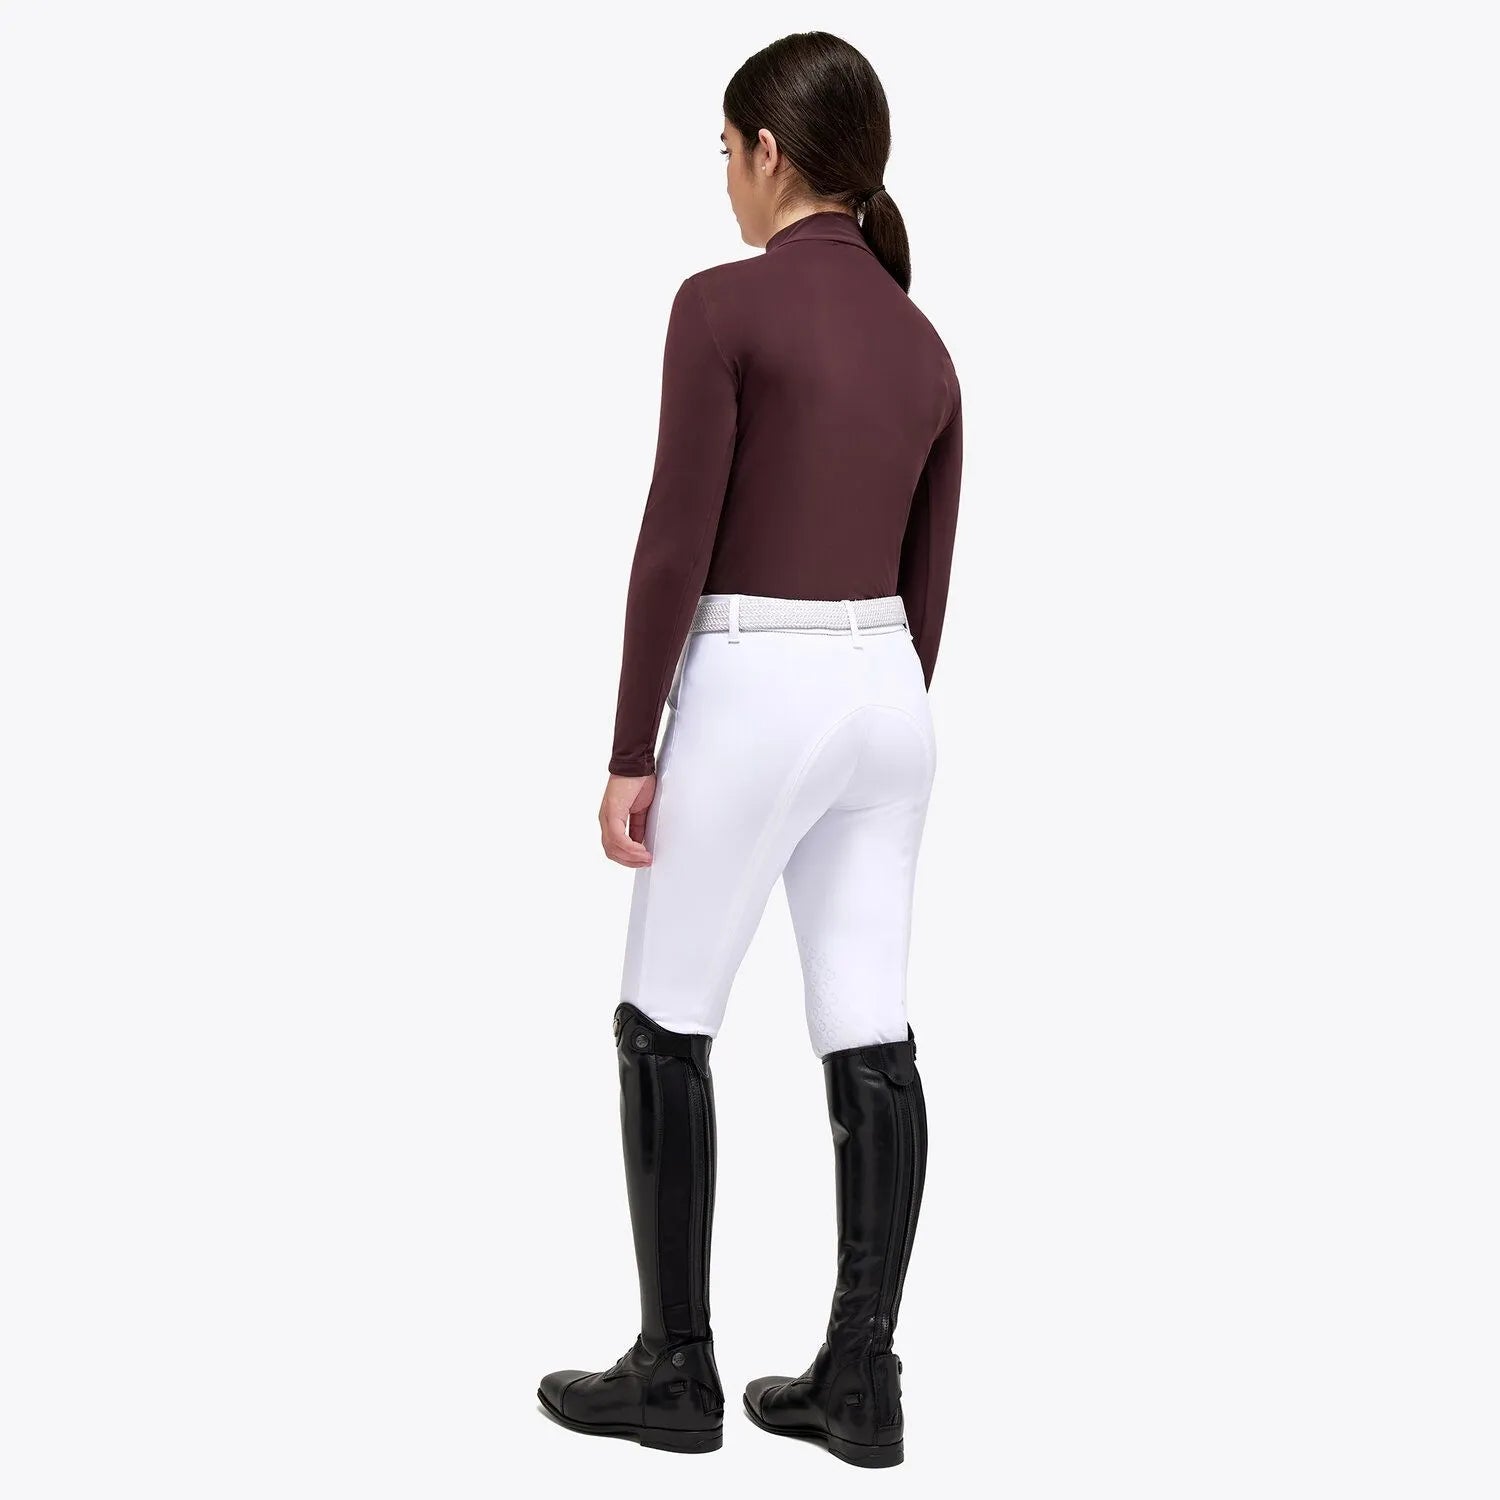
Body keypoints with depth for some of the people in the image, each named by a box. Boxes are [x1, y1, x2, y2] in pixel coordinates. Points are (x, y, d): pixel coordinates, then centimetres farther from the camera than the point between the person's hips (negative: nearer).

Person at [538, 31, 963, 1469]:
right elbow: (924, 585, 12)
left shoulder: (724, 302, -13)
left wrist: (629, 751, -9)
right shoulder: (925, 349, 9)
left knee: (664, 1029, 8)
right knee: (870, 1041, 8)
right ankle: (861, 1379, 13)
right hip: (883, 697, 7)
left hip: (753, 698, -7)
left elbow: (675, 543, -15)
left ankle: (674, 1368, 15)